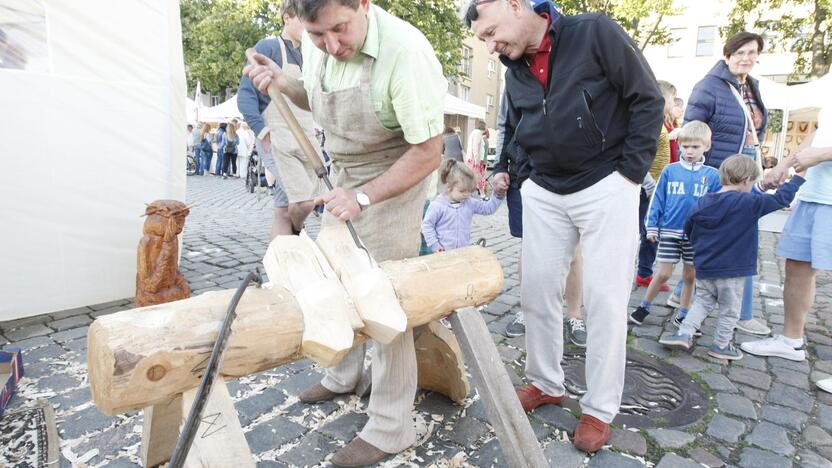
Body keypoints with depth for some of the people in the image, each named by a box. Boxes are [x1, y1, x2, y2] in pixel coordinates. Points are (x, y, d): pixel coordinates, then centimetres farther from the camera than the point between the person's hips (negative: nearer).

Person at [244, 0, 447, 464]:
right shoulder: (317, 44, -6)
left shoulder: (405, 50, -27)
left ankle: (392, 428, 13)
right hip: (344, 174, 8)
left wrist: (364, 196, -31)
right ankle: (343, 374, 42)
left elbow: (429, 152, -24)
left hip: (395, 180, -7)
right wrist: (282, 82, -6)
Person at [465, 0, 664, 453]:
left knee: (604, 300, -1)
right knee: (537, 291, 6)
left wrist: (631, 170, -10)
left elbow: (647, 99, -6)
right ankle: (545, 384, 25)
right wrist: (520, 175, 6)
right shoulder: (514, 69, 8)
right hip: (543, 193, 6)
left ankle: (600, 409, 14)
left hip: (606, 189, -5)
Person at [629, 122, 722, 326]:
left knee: (690, 276, 12)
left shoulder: (712, 175, -1)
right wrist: (651, 227, -2)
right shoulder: (670, 171, -2)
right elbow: (657, 200, 1)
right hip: (669, 231, -1)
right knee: (663, 274, -1)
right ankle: (644, 307, 18)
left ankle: (683, 315, 27)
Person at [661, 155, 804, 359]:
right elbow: (781, 199, -8)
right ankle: (721, 346, 23)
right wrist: (798, 178, 7)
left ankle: (684, 333, 10)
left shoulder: (703, 202, 0)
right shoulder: (749, 203, -15)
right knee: (729, 311, 12)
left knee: (702, 302, 20)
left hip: (703, 268, 4)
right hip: (732, 270, -4)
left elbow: (688, 230, 9)